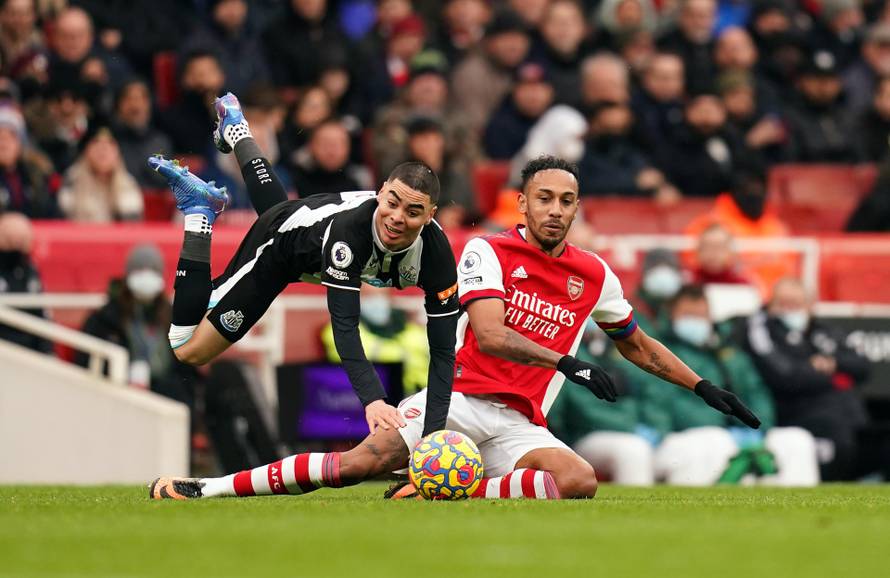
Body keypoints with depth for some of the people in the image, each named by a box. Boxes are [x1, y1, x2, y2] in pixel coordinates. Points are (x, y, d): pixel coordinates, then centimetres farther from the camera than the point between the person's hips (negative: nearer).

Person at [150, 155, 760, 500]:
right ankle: (206, 489, -23)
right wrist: (567, 361, -23)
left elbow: (637, 344, 28)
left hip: (519, 424, 3)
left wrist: (704, 387, 25)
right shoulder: (488, 252, 1)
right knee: (363, 461, -27)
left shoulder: (594, 276, 12)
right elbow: (487, 335, -14)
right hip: (459, 395, -3)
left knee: (579, 481, -30)